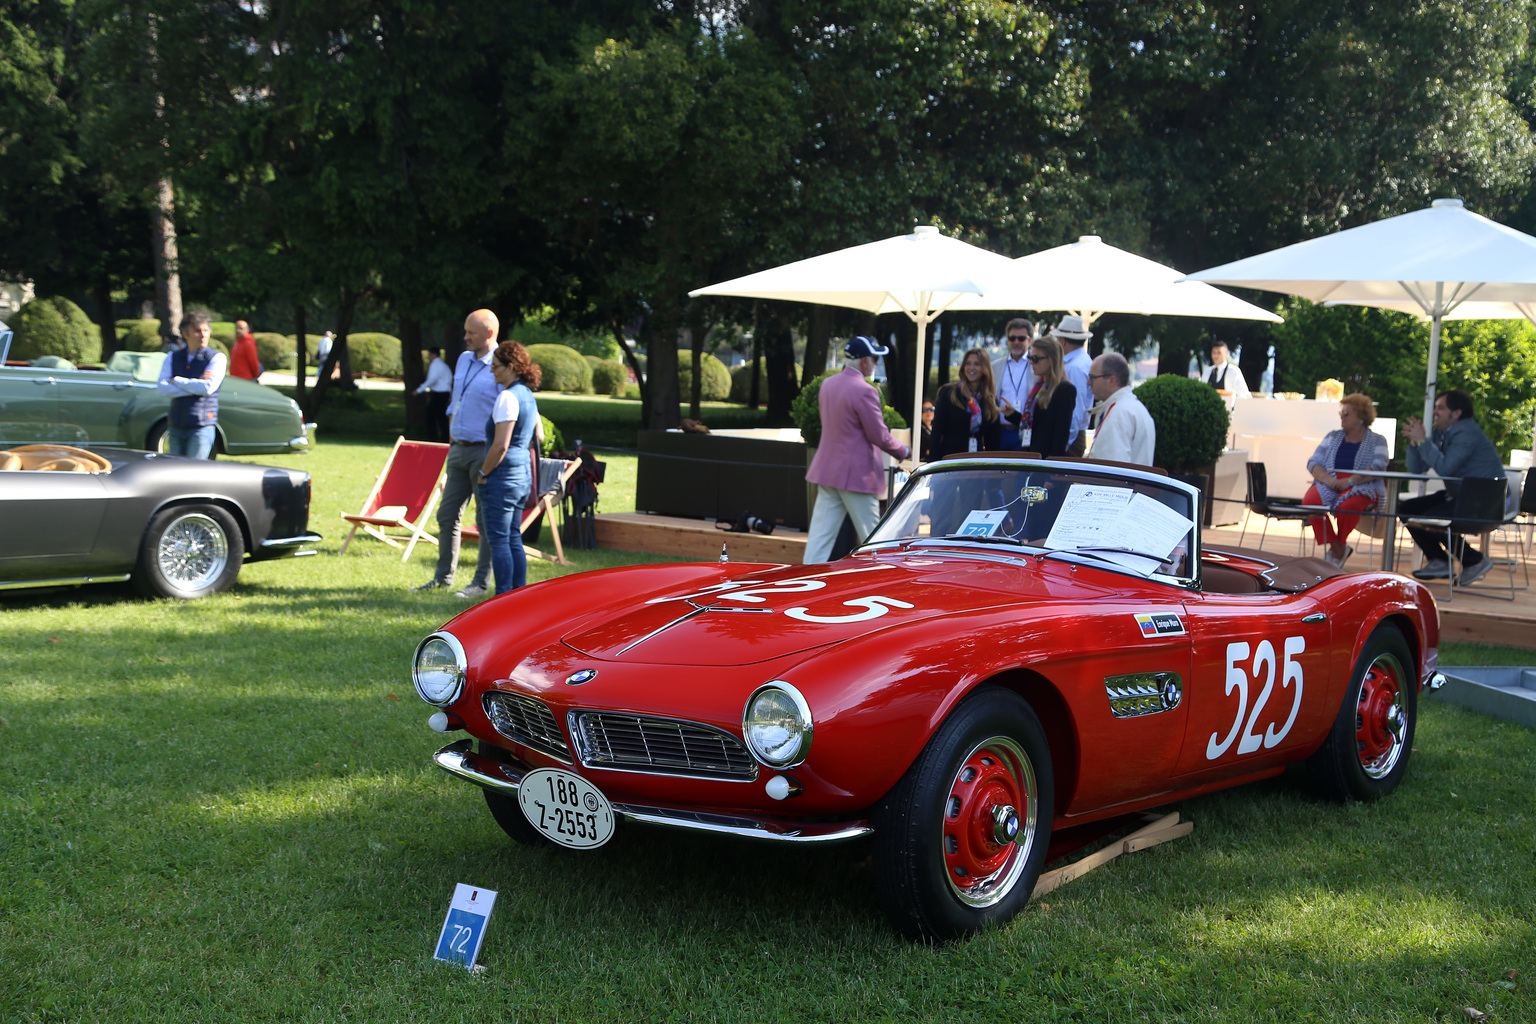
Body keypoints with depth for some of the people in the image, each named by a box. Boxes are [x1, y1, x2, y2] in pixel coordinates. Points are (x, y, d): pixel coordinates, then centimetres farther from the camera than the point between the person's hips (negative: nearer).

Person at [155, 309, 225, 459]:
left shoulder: (217, 358, -3)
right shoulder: (172, 358, 10)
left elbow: (208, 388, -17)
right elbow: (162, 388, -4)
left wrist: (176, 380, -5)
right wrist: (195, 386, -13)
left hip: (202, 427, -5)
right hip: (176, 427, 5)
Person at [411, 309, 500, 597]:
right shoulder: (464, 360, 13)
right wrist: (451, 441, 17)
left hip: (484, 452, -8)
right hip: (459, 449, 8)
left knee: (486, 520, 0)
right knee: (447, 514, 11)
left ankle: (481, 582, 8)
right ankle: (443, 577, 21)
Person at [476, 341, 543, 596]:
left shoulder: (508, 397, -16)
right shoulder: (528, 395, 13)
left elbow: (501, 445, -20)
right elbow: (538, 436, 24)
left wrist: (483, 473, -10)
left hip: (503, 477, -9)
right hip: (523, 475, 9)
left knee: (498, 540, -5)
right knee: (514, 539, 13)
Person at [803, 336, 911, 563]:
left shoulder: (827, 384, 8)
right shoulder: (864, 391, -18)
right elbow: (879, 436, -14)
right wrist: (903, 451, 4)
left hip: (827, 469, 7)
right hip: (856, 474, -7)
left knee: (820, 533, 5)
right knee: (870, 537, 5)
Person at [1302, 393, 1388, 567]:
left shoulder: (1377, 441, 10)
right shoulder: (1333, 436, 21)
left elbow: (1378, 468, -7)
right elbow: (1313, 463, 11)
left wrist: (1349, 481, -21)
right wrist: (1327, 479, -11)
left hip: (1361, 487, -3)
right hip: (1329, 484, 4)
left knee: (1347, 506, -39)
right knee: (1310, 501, -31)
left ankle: (1338, 549, -10)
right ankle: (1339, 550, -19)